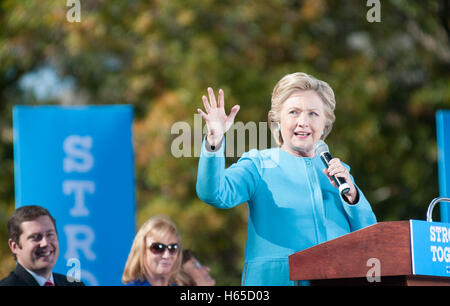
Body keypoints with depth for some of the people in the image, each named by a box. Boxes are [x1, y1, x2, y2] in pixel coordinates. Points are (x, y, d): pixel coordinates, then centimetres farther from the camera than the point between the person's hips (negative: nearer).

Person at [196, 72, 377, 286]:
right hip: (275, 280, -3)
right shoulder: (258, 166, 10)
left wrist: (350, 194, -1)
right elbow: (214, 194, -8)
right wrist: (214, 141, -21)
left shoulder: (337, 171, 20)